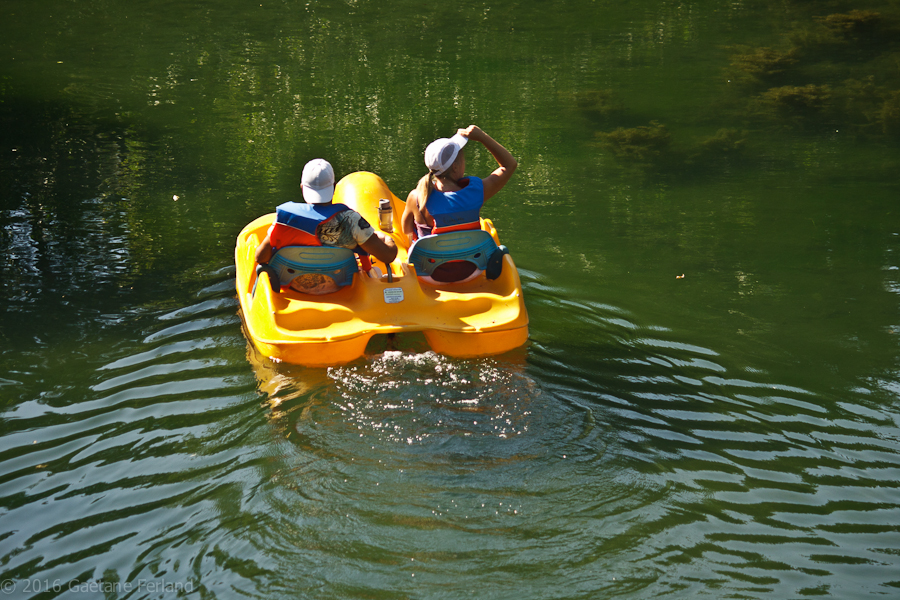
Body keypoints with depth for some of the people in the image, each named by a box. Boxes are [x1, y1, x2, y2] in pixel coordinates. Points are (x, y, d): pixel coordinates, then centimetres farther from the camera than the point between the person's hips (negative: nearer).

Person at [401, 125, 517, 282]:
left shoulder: (416, 198, -25)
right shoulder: (476, 191, -25)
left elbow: (406, 229, -3)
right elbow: (510, 164, -8)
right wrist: (482, 137, -11)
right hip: (470, 272, 1)